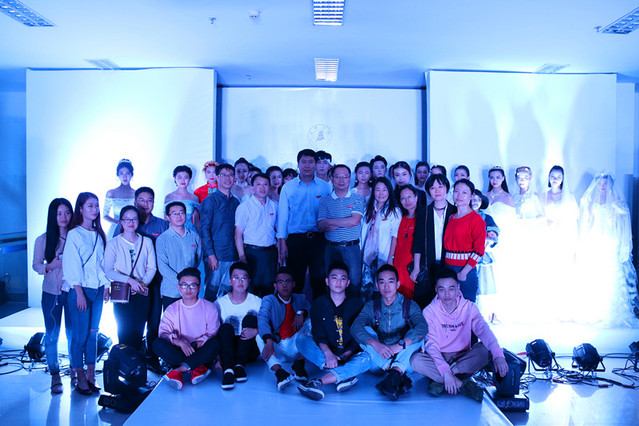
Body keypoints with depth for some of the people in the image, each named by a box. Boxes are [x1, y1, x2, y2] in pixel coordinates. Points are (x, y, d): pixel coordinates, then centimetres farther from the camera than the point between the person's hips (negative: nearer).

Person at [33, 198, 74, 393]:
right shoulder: (43, 240, -1)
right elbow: (36, 265, 4)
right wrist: (51, 266, -14)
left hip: (72, 292, 0)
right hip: (51, 293, 0)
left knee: (73, 333, 6)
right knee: (52, 335, 5)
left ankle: (75, 372, 22)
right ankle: (55, 376, 18)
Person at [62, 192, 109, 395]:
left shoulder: (98, 234, 12)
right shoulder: (74, 234, -6)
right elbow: (72, 266, -10)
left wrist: (106, 285, 8)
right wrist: (79, 293, -14)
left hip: (98, 289, 5)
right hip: (81, 289, -5)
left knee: (93, 333, 8)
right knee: (80, 334, -2)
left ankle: (91, 375, 16)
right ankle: (81, 378, 7)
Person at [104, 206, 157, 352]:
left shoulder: (146, 242, 7)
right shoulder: (113, 243, 0)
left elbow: (152, 268, 6)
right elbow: (108, 271, -7)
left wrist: (143, 283, -11)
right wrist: (129, 280, -18)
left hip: (142, 292, 2)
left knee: (139, 331, 5)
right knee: (125, 331, -2)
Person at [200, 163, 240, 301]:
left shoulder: (236, 202, 13)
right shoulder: (210, 200, -4)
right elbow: (204, 229, -8)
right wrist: (211, 255, -15)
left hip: (233, 256, 5)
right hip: (216, 255, -5)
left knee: (227, 292, 9)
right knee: (211, 293, -1)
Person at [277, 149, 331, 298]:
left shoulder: (325, 187, 6)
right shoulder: (288, 187, 6)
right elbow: (282, 215, 5)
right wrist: (282, 242, -1)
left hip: (319, 239, 0)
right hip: (295, 239, 0)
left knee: (319, 279, 1)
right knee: (295, 281, 4)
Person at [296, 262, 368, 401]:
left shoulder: (356, 304, 3)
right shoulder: (319, 304, 5)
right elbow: (319, 335, -6)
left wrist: (344, 356, -18)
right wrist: (328, 354, -25)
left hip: (349, 356, -1)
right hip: (324, 354, 1)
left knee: (366, 358, -32)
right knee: (301, 339, -23)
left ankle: (318, 382, -45)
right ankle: (342, 377, -38)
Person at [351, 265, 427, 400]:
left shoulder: (409, 305, -2)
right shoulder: (371, 306, 2)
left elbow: (423, 328, -22)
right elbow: (355, 327, -17)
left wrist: (400, 345, -38)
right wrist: (375, 344, -36)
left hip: (404, 358, -1)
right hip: (379, 359, 1)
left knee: (417, 334, -24)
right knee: (365, 330, -21)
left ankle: (396, 373, -42)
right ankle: (400, 377, -32)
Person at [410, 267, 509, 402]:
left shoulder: (469, 307, -4)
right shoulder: (429, 311, -9)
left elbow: (483, 330, -21)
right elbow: (431, 344, -19)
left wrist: (498, 355, -41)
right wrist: (445, 371, -34)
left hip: (463, 357, 2)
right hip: (438, 358, -1)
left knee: (485, 349, -27)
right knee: (416, 360, -32)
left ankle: (439, 380, -26)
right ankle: (463, 384, -26)